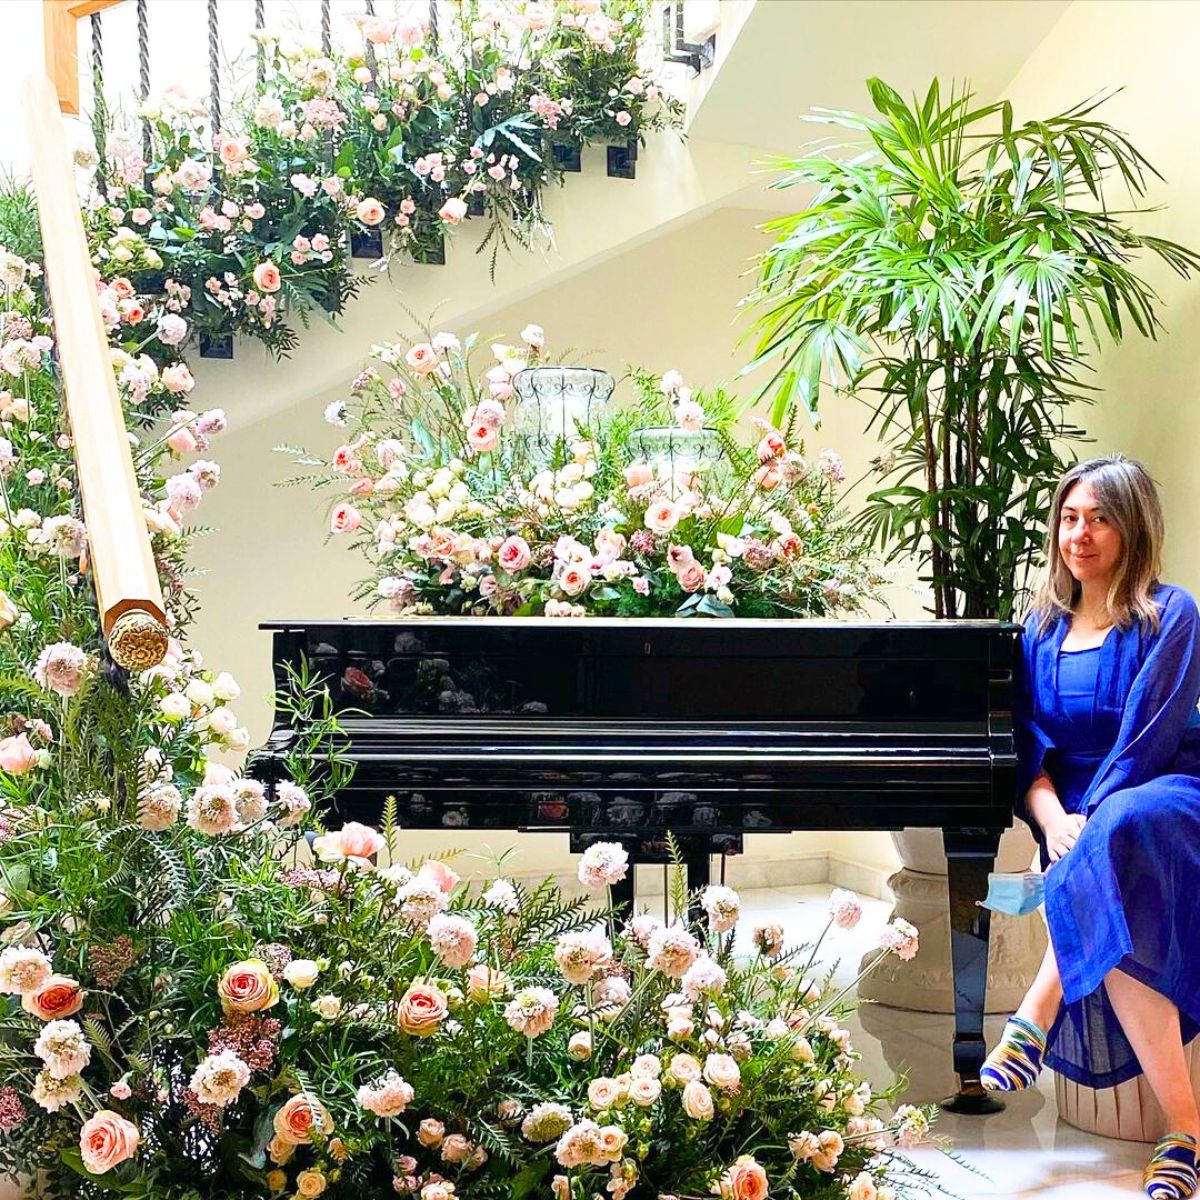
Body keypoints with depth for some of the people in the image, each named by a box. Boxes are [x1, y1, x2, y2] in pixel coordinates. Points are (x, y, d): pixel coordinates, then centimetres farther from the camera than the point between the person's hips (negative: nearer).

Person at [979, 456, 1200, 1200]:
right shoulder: (1043, 628, 14)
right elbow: (1031, 748, 7)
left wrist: (1087, 827, -22)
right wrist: (1053, 820, -15)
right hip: (1081, 818, 4)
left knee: (1120, 831, -43)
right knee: (1116, 934, -33)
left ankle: (1037, 1017, -37)